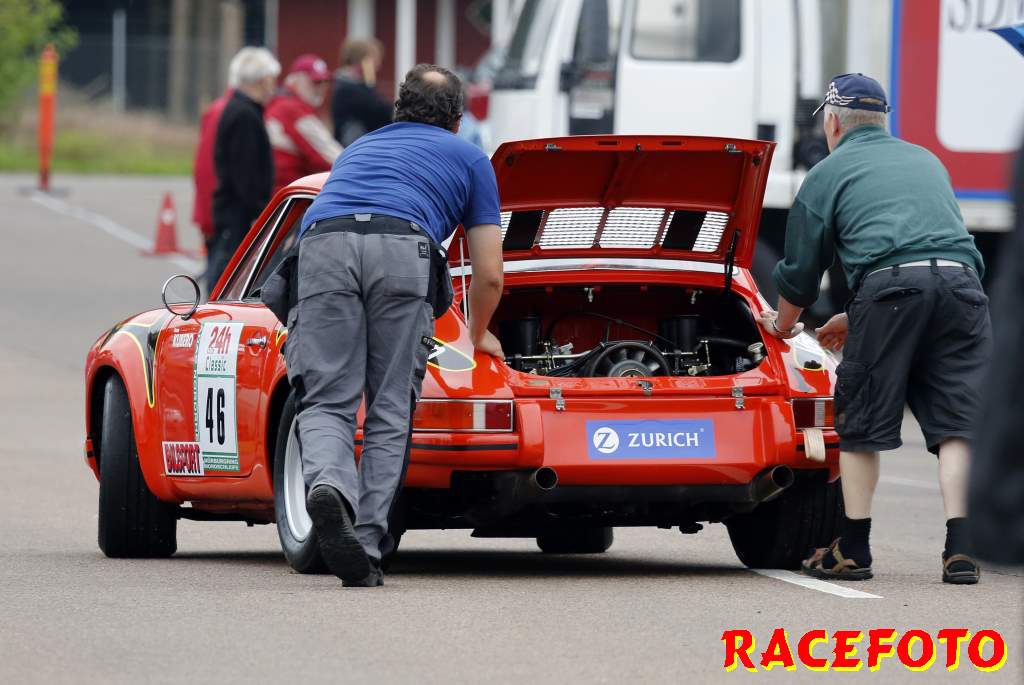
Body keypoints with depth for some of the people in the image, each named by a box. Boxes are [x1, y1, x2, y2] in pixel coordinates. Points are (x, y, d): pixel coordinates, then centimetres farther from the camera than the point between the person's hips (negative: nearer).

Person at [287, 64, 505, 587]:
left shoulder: (359, 148, 41)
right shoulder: (469, 159, 31)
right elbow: (490, 275, 27)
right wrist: (478, 336, 48)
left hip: (321, 248, 2)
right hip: (402, 249, -2)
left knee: (327, 401, 2)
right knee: (390, 409, 6)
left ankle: (326, 484, -28)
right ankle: (366, 543, -3)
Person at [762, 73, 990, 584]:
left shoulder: (829, 173, 16)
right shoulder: (926, 162, 32)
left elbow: (801, 267, 19)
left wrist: (783, 326, 40)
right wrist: (854, 319, 47)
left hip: (889, 287, -4)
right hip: (961, 283, 4)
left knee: (860, 424, 7)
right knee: (956, 424, 2)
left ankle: (852, 551, 11)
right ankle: (960, 550, -9)